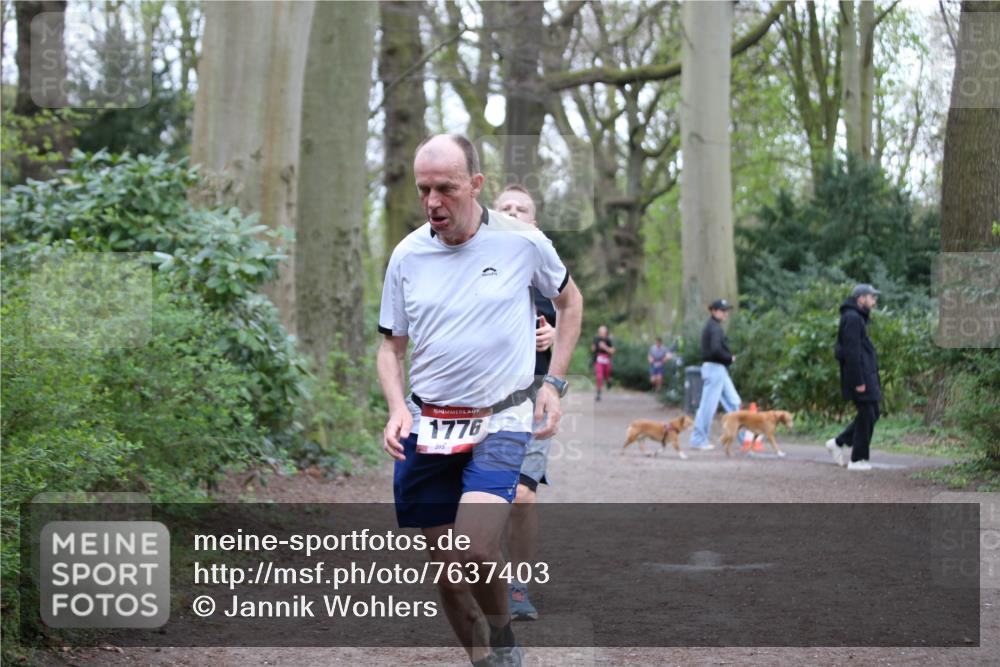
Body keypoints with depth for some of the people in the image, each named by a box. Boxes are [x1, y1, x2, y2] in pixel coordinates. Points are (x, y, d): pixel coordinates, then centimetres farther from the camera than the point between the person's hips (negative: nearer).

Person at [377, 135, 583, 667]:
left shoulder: (522, 242, -4)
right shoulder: (406, 255, 2)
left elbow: (570, 302, 15)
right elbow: (390, 346, 12)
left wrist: (554, 382, 7)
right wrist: (397, 408, -6)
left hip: (500, 422, -3)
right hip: (426, 424, 4)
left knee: (475, 551, -23)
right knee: (444, 566, 6)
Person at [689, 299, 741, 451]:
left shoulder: (713, 326, 16)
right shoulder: (714, 328, -15)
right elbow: (716, 349, -26)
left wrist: (728, 358, 4)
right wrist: (730, 358, -11)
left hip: (720, 369, 10)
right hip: (714, 368, -10)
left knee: (733, 402, 12)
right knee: (708, 406, -4)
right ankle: (698, 440, 3)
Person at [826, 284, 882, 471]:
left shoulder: (858, 317, 18)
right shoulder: (852, 318, -15)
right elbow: (852, 352, -21)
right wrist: (858, 381, -22)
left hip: (868, 374, 10)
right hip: (860, 375, -10)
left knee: (872, 414, 14)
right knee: (867, 415, -5)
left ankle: (838, 443, 20)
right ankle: (858, 460, 2)